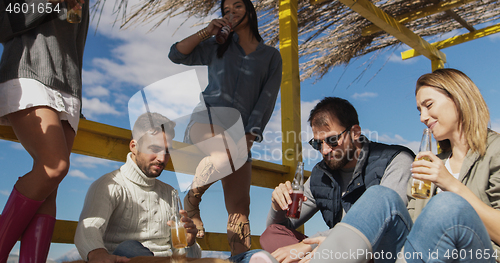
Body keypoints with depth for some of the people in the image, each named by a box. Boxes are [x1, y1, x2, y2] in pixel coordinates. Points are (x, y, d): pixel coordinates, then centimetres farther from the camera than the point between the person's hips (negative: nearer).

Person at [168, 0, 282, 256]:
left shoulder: (271, 56, 15)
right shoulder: (217, 46, 17)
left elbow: (267, 99, 4)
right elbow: (176, 54, 13)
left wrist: (249, 135, -8)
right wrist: (207, 32, 3)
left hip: (240, 132, 2)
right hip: (208, 116, -1)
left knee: (239, 206, -6)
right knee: (229, 157, -35)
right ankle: (191, 200, -10)